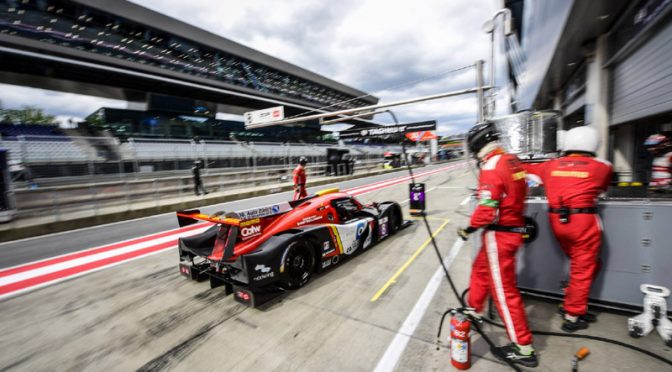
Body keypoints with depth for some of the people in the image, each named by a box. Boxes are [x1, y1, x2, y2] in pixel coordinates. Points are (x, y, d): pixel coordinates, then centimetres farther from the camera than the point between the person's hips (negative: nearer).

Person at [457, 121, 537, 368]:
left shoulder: (491, 168, -21)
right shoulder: (512, 161, 6)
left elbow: (487, 210, -25)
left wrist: (469, 229, -11)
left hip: (499, 234, -10)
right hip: (513, 228, 10)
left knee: (504, 290, 2)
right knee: (480, 270, 25)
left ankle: (524, 348, 16)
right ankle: (473, 311, 43)